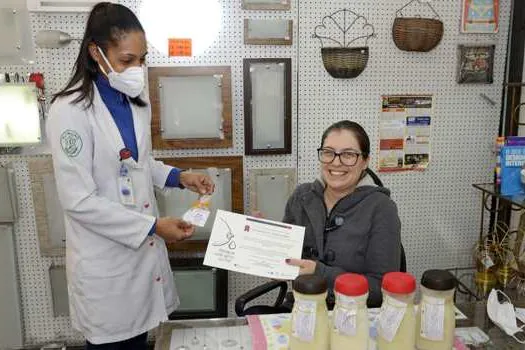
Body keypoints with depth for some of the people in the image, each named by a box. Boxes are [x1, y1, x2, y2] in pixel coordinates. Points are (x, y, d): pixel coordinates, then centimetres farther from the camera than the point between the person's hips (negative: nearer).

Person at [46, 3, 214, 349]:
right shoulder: (71, 110, -20)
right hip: (104, 257, -6)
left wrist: (178, 176, -2)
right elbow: (78, 200, -21)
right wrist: (153, 226, -22)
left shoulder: (137, 99, 3)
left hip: (144, 245, 6)